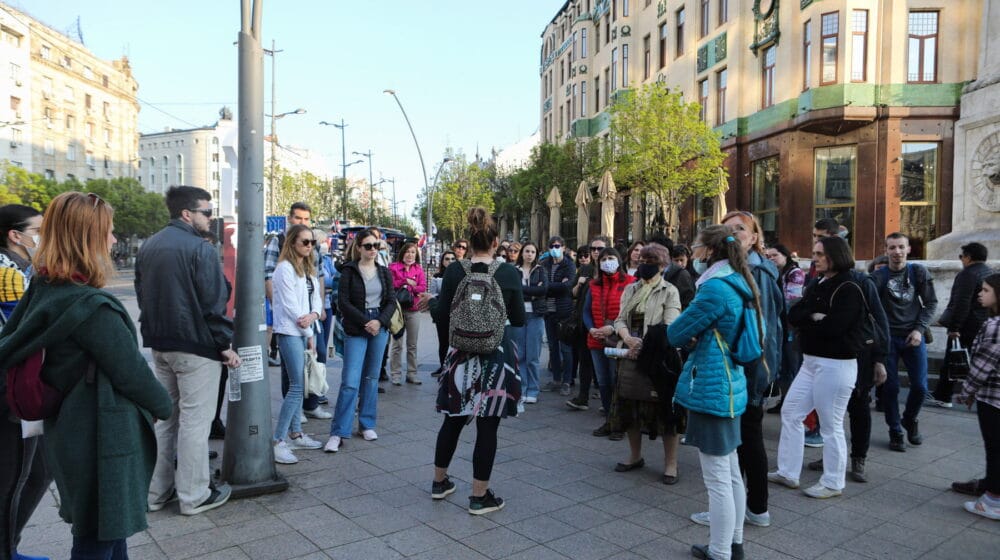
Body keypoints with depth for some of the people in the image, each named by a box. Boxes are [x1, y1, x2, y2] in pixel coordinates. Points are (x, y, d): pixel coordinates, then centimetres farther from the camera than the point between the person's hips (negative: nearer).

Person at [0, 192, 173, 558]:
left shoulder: (41, 291, 1)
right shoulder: (92, 307, -24)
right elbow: (131, 372, -19)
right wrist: (163, 406, 0)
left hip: (69, 430, 9)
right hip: (103, 439, -9)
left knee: (109, 527, 24)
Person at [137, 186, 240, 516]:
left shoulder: (148, 247, 11)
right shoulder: (200, 248, -15)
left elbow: (143, 296, 18)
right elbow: (213, 303, -18)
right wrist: (226, 346, -10)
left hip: (159, 345, 8)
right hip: (196, 346, -8)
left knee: (163, 417, 17)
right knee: (194, 420, 0)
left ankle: (157, 491, 25)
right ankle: (194, 496, 9)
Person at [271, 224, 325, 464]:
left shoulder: (308, 268, 15)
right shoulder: (285, 268, -11)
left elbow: (316, 297, 12)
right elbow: (290, 305, -14)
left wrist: (313, 315, -12)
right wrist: (308, 334, -8)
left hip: (306, 330, 8)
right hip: (290, 332, -8)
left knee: (298, 385, 12)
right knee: (297, 386, -11)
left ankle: (295, 435, 20)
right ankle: (278, 442, -6)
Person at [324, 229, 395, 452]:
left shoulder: (384, 272, 9)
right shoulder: (349, 271, -2)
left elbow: (391, 301, 6)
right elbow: (343, 302, -7)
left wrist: (379, 321, -11)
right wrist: (365, 322, -14)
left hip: (379, 328, 4)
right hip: (355, 331, -4)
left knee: (371, 378, 11)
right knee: (350, 382, -9)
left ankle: (367, 424, 23)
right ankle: (338, 433, -2)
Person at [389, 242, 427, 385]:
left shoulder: (419, 269, 10)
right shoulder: (393, 267, 2)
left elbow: (423, 287, -1)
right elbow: (390, 284, -10)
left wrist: (405, 287, -13)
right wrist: (406, 281, -12)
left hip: (414, 310, 3)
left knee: (412, 345, 8)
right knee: (397, 344, 1)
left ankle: (412, 373, 17)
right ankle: (395, 374, 9)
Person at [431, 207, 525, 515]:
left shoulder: (454, 271, -6)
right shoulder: (509, 273, -10)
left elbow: (442, 315, -1)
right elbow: (518, 319, -4)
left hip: (462, 354, 3)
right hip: (496, 354, -3)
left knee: (453, 418, 18)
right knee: (488, 425, 5)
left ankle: (439, 482, 33)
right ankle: (479, 496, 14)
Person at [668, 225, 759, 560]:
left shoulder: (715, 288, -20)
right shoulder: (737, 285, 10)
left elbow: (676, 334, -14)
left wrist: (688, 335, 6)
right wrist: (697, 336, 3)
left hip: (711, 390, -10)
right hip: (730, 386, 10)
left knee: (717, 479, 1)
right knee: (730, 474, 19)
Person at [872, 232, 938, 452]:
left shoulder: (918, 272, 2)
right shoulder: (879, 276, -3)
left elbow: (931, 303, 5)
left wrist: (919, 329, -6)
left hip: (913, 336, 2)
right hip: (887, 337, -1)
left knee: (920, 386, 3)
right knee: (890, 387, 2)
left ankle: (910, 419, 32)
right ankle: (895, 432, 18)